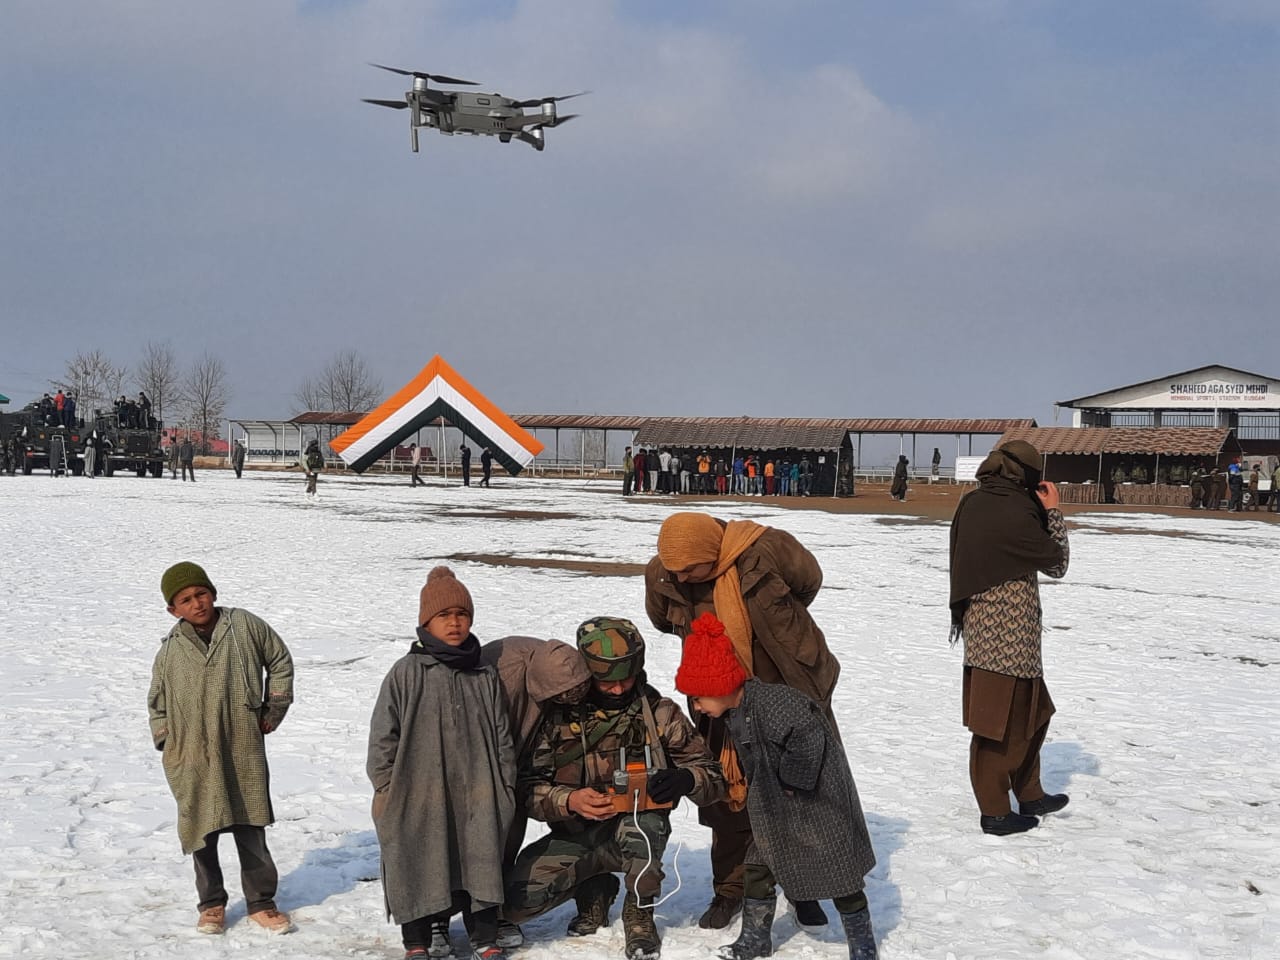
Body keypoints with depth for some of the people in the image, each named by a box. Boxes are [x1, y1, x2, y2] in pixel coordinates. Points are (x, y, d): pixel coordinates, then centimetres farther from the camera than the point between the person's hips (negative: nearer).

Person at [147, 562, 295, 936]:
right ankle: (211, 903, 24)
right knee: (202, 833, 7)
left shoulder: (245, 625, -2)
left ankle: (260, 901, 19)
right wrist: (167, 741, 6)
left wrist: (273, 711, 9)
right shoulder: (170, 651, 2)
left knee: (251, 830, 5)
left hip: (243, 752, -1)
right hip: (192, 758, 1)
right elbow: (157, 703, 16)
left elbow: (280, 661, 11)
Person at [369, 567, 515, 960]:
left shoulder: (485, 678, 7)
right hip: (418, 795, -2)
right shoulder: (406, 674, -3)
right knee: (419, 866, 4)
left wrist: (505, 790, 8)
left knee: (481, 863, 6)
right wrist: (386, 790, -4)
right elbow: (383, 737, -2)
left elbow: (502, 739, 12)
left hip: (476, 796, 2)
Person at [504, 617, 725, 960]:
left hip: (638, 835, -2)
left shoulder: (660, 713, -3)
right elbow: (527, 785, -6)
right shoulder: (559, 714, -5)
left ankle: (639, 912, -7)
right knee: (516, 900, -20)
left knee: (643, 819, -38)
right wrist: (569, 800, -26)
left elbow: (713, 777, -2)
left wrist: (685, 779, -25)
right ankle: (594, 890, 13)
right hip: (575, 837, 2)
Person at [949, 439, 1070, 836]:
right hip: (1008, 636, -9)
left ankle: (1029, 795, 33)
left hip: (981, 626, 9)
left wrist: (1041, 513, 5)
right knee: (1002, 723, 2)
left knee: (1033, 713, 22)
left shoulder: (972, 503, 2)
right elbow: (1057, 563, -7)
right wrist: (1053, 511, 0)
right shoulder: (1016, 516, -22)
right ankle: (995, 812, 12)